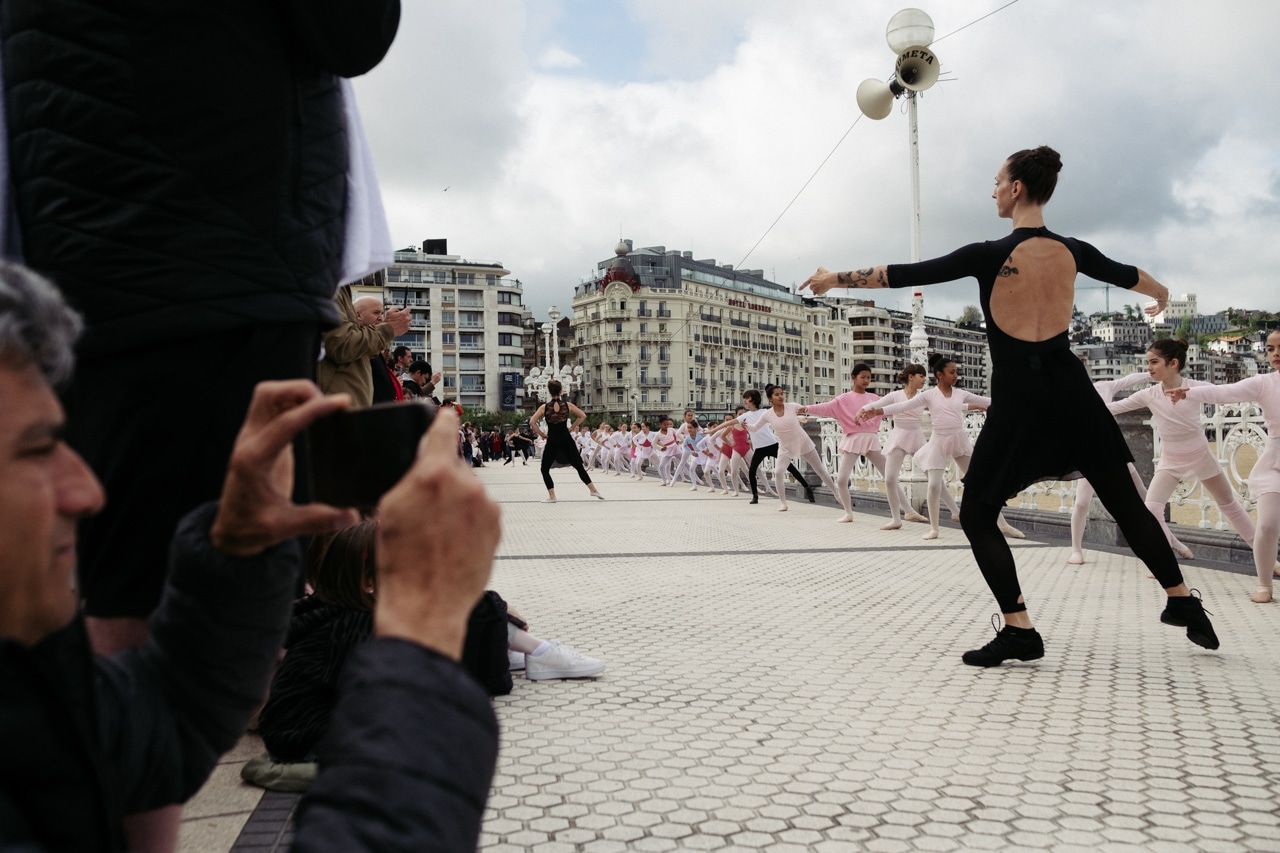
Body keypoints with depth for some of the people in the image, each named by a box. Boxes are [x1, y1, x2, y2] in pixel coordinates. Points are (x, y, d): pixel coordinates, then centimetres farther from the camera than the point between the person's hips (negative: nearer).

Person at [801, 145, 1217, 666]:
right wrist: (1161, 293, 49)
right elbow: (1127, 275, 26)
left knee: (977, 515, 6)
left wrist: (836, 279, 4)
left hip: (1018, 401, -5)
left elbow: (905, 274, -8)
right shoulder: (1072, 252, 5)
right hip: (1071, 391, 5)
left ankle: (1019, 629, -1)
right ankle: (1183, 602, 27)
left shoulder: (991, 256, -10)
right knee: (1126, 503, 17)